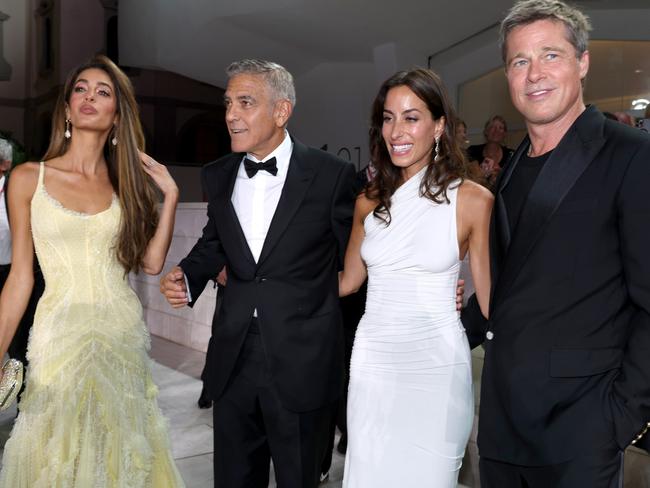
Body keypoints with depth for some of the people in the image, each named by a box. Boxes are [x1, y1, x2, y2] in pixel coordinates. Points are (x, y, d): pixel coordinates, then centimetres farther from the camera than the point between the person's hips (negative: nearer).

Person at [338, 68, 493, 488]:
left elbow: (492, 298, -3)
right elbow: (348, 280, 13)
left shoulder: (473, 200, -7)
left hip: (435, 366, -3)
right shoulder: (370, 201, 5)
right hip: (373, 361, 4)